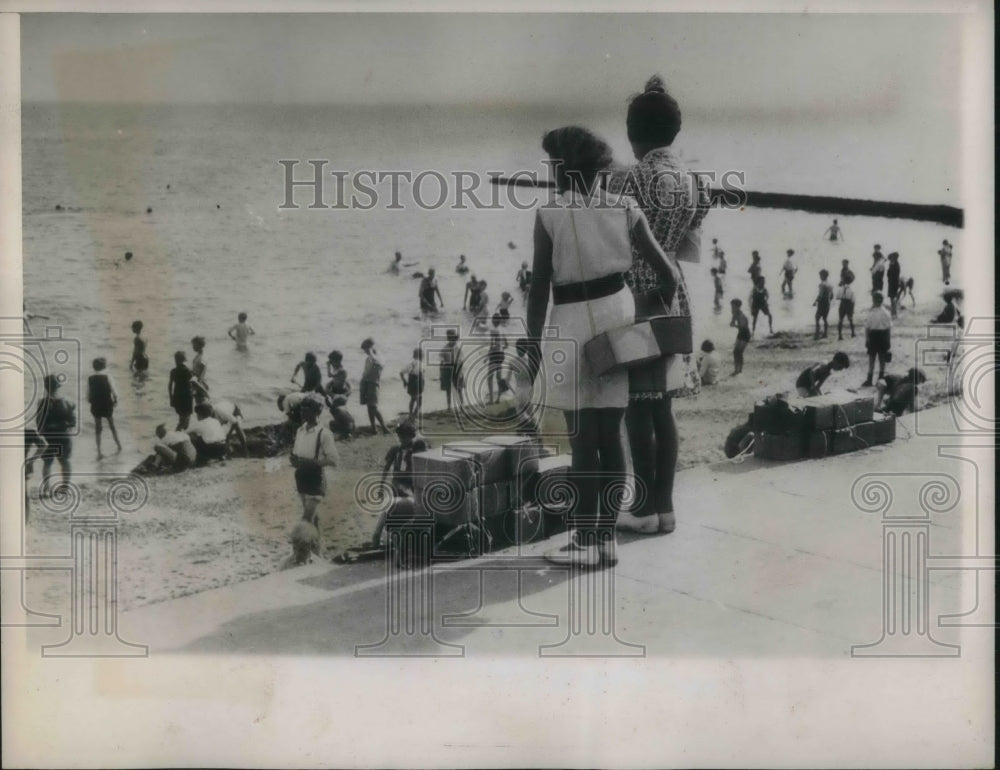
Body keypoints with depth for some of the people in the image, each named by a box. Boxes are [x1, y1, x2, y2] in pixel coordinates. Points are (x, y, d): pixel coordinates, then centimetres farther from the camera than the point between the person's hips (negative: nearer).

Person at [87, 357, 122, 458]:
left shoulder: (90, 379, -5)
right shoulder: (107, 377, -13)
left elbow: (88, 396, -5)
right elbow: (114, 393, -16)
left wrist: (92, 402, 14)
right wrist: (115, 400, 4)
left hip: (95, 407, 1)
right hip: (107, 406, -1)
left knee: (97, 429, 12)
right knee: (112, 426, 20)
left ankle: (99, 452, 10)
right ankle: (118, 445, 36)